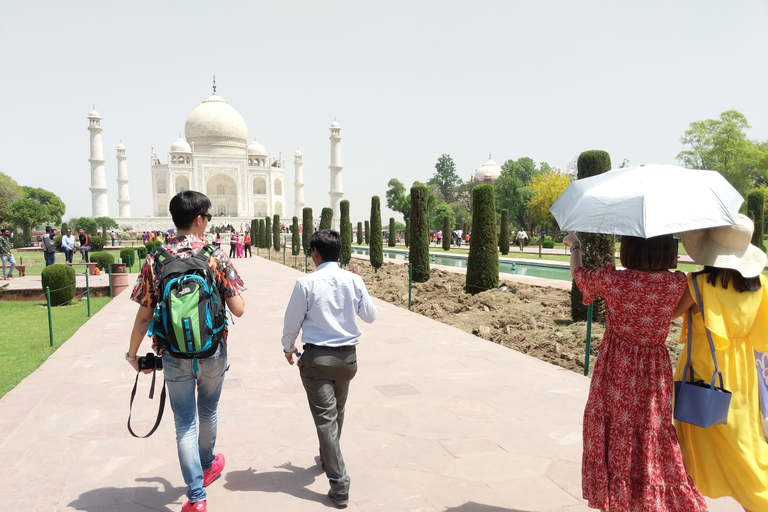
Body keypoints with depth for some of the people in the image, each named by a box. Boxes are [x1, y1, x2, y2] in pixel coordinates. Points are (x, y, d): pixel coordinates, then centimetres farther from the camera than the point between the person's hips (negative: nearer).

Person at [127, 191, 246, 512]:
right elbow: (238, 310, -11)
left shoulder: (155, 260, -6)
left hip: (174, 355, 0)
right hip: (212, 352, 0)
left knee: (185, 423, 10)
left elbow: (144, 315, -3)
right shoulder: (217, 257, -11)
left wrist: (133, 352, 11)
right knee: (208, 412, 24)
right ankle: (207, 465, 48)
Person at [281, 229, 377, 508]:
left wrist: (288, 348, 16)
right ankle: (327, 458, 47)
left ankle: (340, 485, 1)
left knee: (325, 418, 1)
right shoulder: (353, 280, -5)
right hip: (347, 356, 4)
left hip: (317, 357, -4)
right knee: (337, 412, 24)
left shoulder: (306, 283, -13)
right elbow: (370, 316, 8)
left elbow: (291, 323, -4)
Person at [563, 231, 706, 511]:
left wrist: (574, 246, 20)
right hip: (656, 374, 3)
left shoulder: (612, 280, -20)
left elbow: (579, 275, 1)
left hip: (616, 375, -2)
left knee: (614, 438, 14)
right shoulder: (677, 283, -11)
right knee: (654, 442, 18)